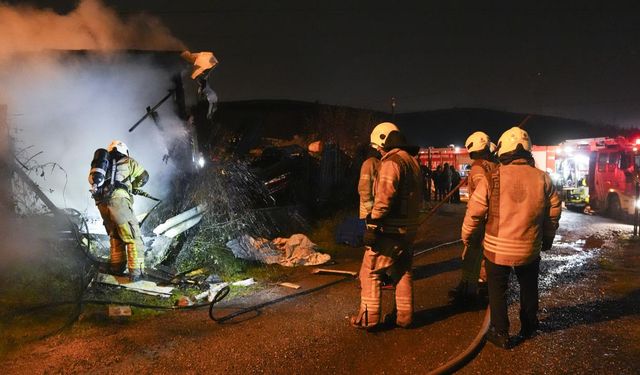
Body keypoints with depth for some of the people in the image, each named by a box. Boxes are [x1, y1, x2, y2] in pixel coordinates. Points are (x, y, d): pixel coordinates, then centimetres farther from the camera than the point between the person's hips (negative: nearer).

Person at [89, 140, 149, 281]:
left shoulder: (102, 161, 29)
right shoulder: (127, 161, 17)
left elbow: (91, 179, 28)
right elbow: (144, 177, 25)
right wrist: (133, 187, 41)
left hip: (101, 202, 5)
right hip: (117, 199, -5)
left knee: (115, 235, 19)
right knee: (132, 236, -5)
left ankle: (116, 268, 21)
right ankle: (136, 271, -14)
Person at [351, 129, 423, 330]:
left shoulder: (391, 161, -13)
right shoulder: (413, 163, 15)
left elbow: (384, 197, -23)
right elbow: (417, 199, 16)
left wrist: (373, 224, -22)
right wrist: (410, 219, 19)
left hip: (390, 229, -9)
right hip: (409, 228, 9)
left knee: (370, 272, 2)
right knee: (403, 272, 17)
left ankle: (368, 318, 5)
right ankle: (404, 316, 24)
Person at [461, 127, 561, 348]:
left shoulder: (492, 179, -14)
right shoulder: (543, 179, -5)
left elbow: (474, 212, -10)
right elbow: (553, 212, 5)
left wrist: (466, 236, 7)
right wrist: (548, 239, 21)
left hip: (497, 249, -3)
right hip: (530, 249, 3)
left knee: (498, 290, 13)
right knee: (528, 288, 23)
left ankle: (501, 334, 19)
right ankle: (528, 328, 39)